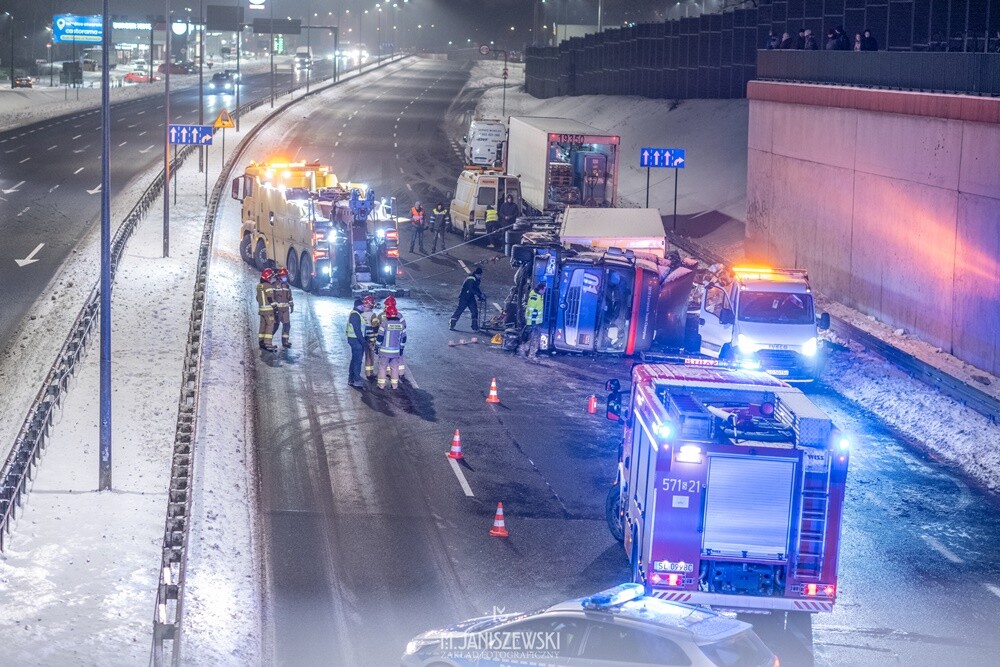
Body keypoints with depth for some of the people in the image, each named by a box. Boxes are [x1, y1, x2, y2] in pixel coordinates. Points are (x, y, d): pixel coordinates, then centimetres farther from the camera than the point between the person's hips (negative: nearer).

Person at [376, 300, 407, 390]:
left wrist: (377, 347, 2)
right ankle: (394, 385, 15)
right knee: (395, 367, 13)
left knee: (382, 366, 7)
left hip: (385, 350, -3)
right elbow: (403, 338, 7)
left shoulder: (385, 323, -13)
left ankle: (381, 385, 8)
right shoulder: (401, 323, 0)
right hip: (396, 351, 3)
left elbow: (380, 337, -10)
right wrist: (401, 348, 18)